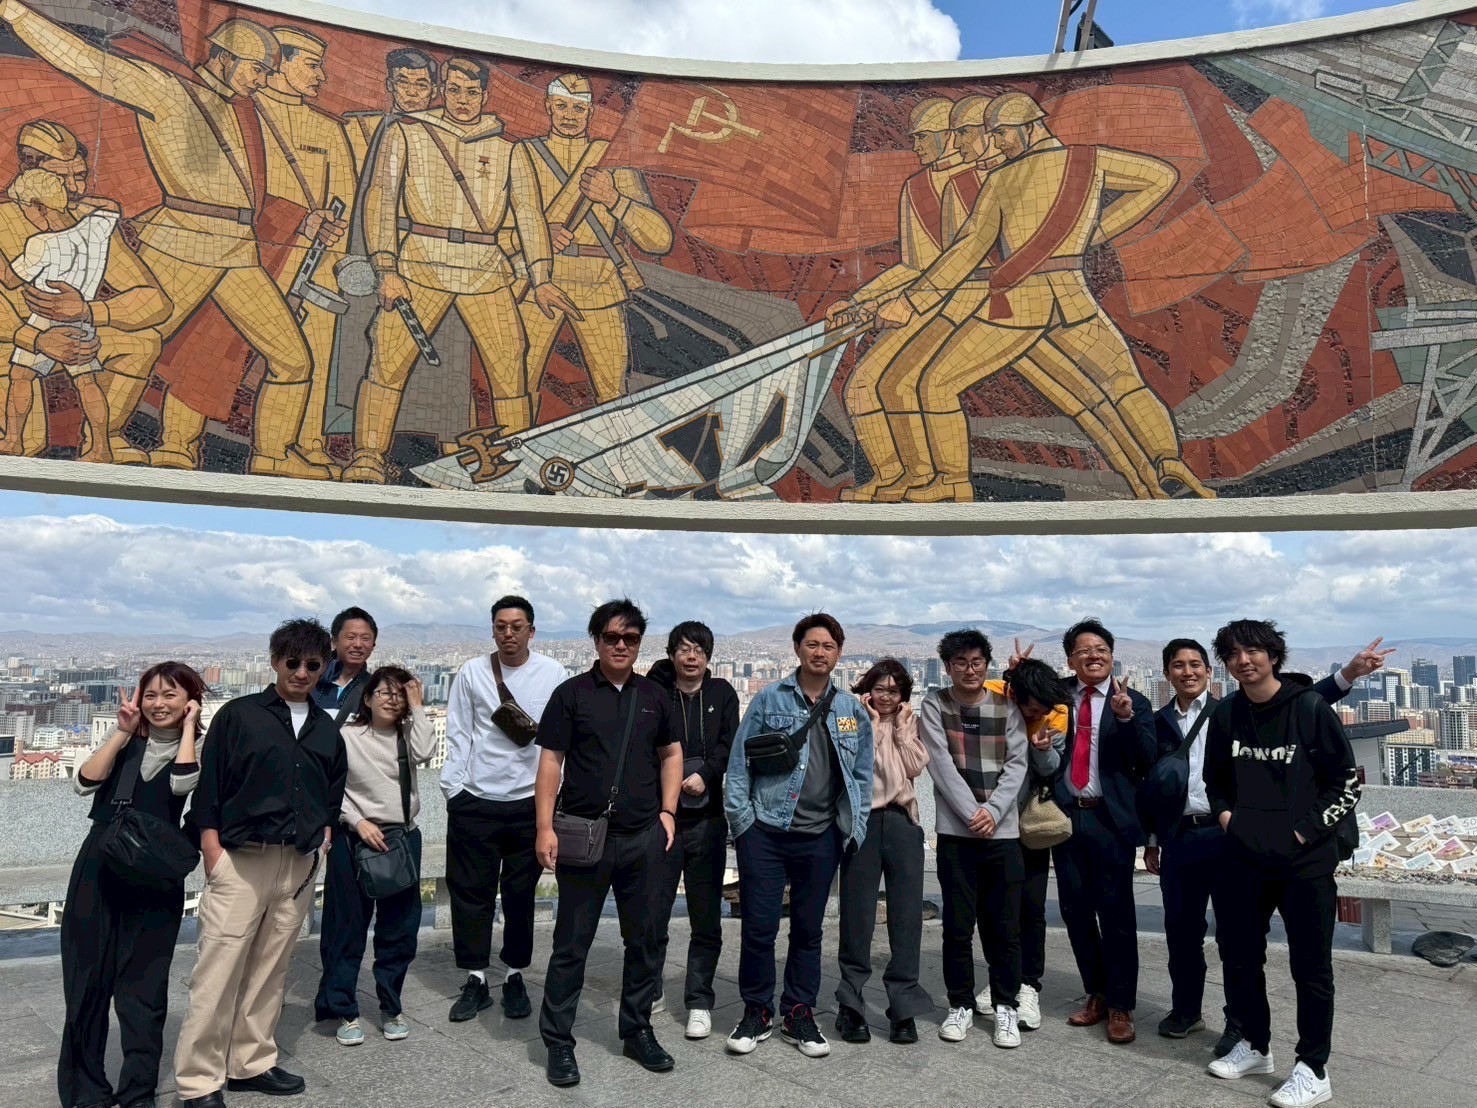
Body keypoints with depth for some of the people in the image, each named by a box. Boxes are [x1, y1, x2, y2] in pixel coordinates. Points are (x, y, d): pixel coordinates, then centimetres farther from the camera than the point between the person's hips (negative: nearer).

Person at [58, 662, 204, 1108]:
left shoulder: (197, 748, 1)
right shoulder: (126, 742, 10)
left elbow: (182, 783, -22)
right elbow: (84, 783, -6)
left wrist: (188, 725, -11)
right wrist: (123, 732, -7)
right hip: (98, 872, 3)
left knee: (142, 988, 1)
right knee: (87, 982, 8)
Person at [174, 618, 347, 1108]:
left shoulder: (326, 728, 12)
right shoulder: (238, 714, 0)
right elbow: (207, 789, -2)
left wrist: (322, 841, 8)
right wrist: (213, 855, -8)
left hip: (299, 864, 4)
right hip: (240, 859, -4)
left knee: (271, 968, 10)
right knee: (218, 970, -4)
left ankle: (251, 1063, 23)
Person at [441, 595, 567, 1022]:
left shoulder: (553, 674, -1)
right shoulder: (472, 673, 3)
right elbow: (459, 735, 5)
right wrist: (453, 788, 0)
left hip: (530, 800, -1)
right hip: (474, 800, 1)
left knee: (521, 894, 10)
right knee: (470, 891, 7)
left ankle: (514, 977, 26)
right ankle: (475, 980, 21)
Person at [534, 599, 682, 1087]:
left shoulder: (655, 696, 9)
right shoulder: (571, 694, -1)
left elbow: (671, 754, 17)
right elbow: (550, 762, -3)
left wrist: (667, 811, 6)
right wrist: (546, 827, -10)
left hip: (645, 837, 4)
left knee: (646, 940, 12)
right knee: (571, 944, 5)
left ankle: (637, 1031, 28)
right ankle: (559, 1042, 17)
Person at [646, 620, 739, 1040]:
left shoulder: (722, 694, 8)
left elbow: (730, 743, -4)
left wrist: (706, 773, -18)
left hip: (708, 820, 1)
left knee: (706, 920, 7)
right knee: (653, 914, 6)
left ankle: (699, 1002, 19)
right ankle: (649, 992, 26)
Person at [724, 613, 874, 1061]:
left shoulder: (852, 710, 8)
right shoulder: (769, 700, -1)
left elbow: (862, 774, 12)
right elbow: (739, 762, -1)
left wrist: (855, 828, 5)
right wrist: (740, 818, -7)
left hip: (821, 836, 3)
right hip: (765, 831, -2)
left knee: (809, 928, 13)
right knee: (759, 926, 2)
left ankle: (800, 1014, 28)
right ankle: (757, 1012, 22)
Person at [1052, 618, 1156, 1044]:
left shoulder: (1133, 703, 0)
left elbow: (1146, 763, -8)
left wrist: (1127, 718, -24)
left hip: (1110, 818, -3)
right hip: (1066, 815, 3)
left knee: (1115, 912, 1)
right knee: (1075, 910, 11)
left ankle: (1120, 1006, 14)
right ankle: (1096, 994, 27)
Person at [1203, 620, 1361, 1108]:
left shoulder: (1310, 708, -9)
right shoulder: (1225, 714, 4)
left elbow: (1347, 782, -5)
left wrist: (1306, 829, -11)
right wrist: (1224, 813, 2)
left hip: (1305, 861, -5)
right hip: (1245, 859, 5)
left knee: (1311, 965, 4)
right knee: (1241, 957, 14)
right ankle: (1255, 1045, 33)